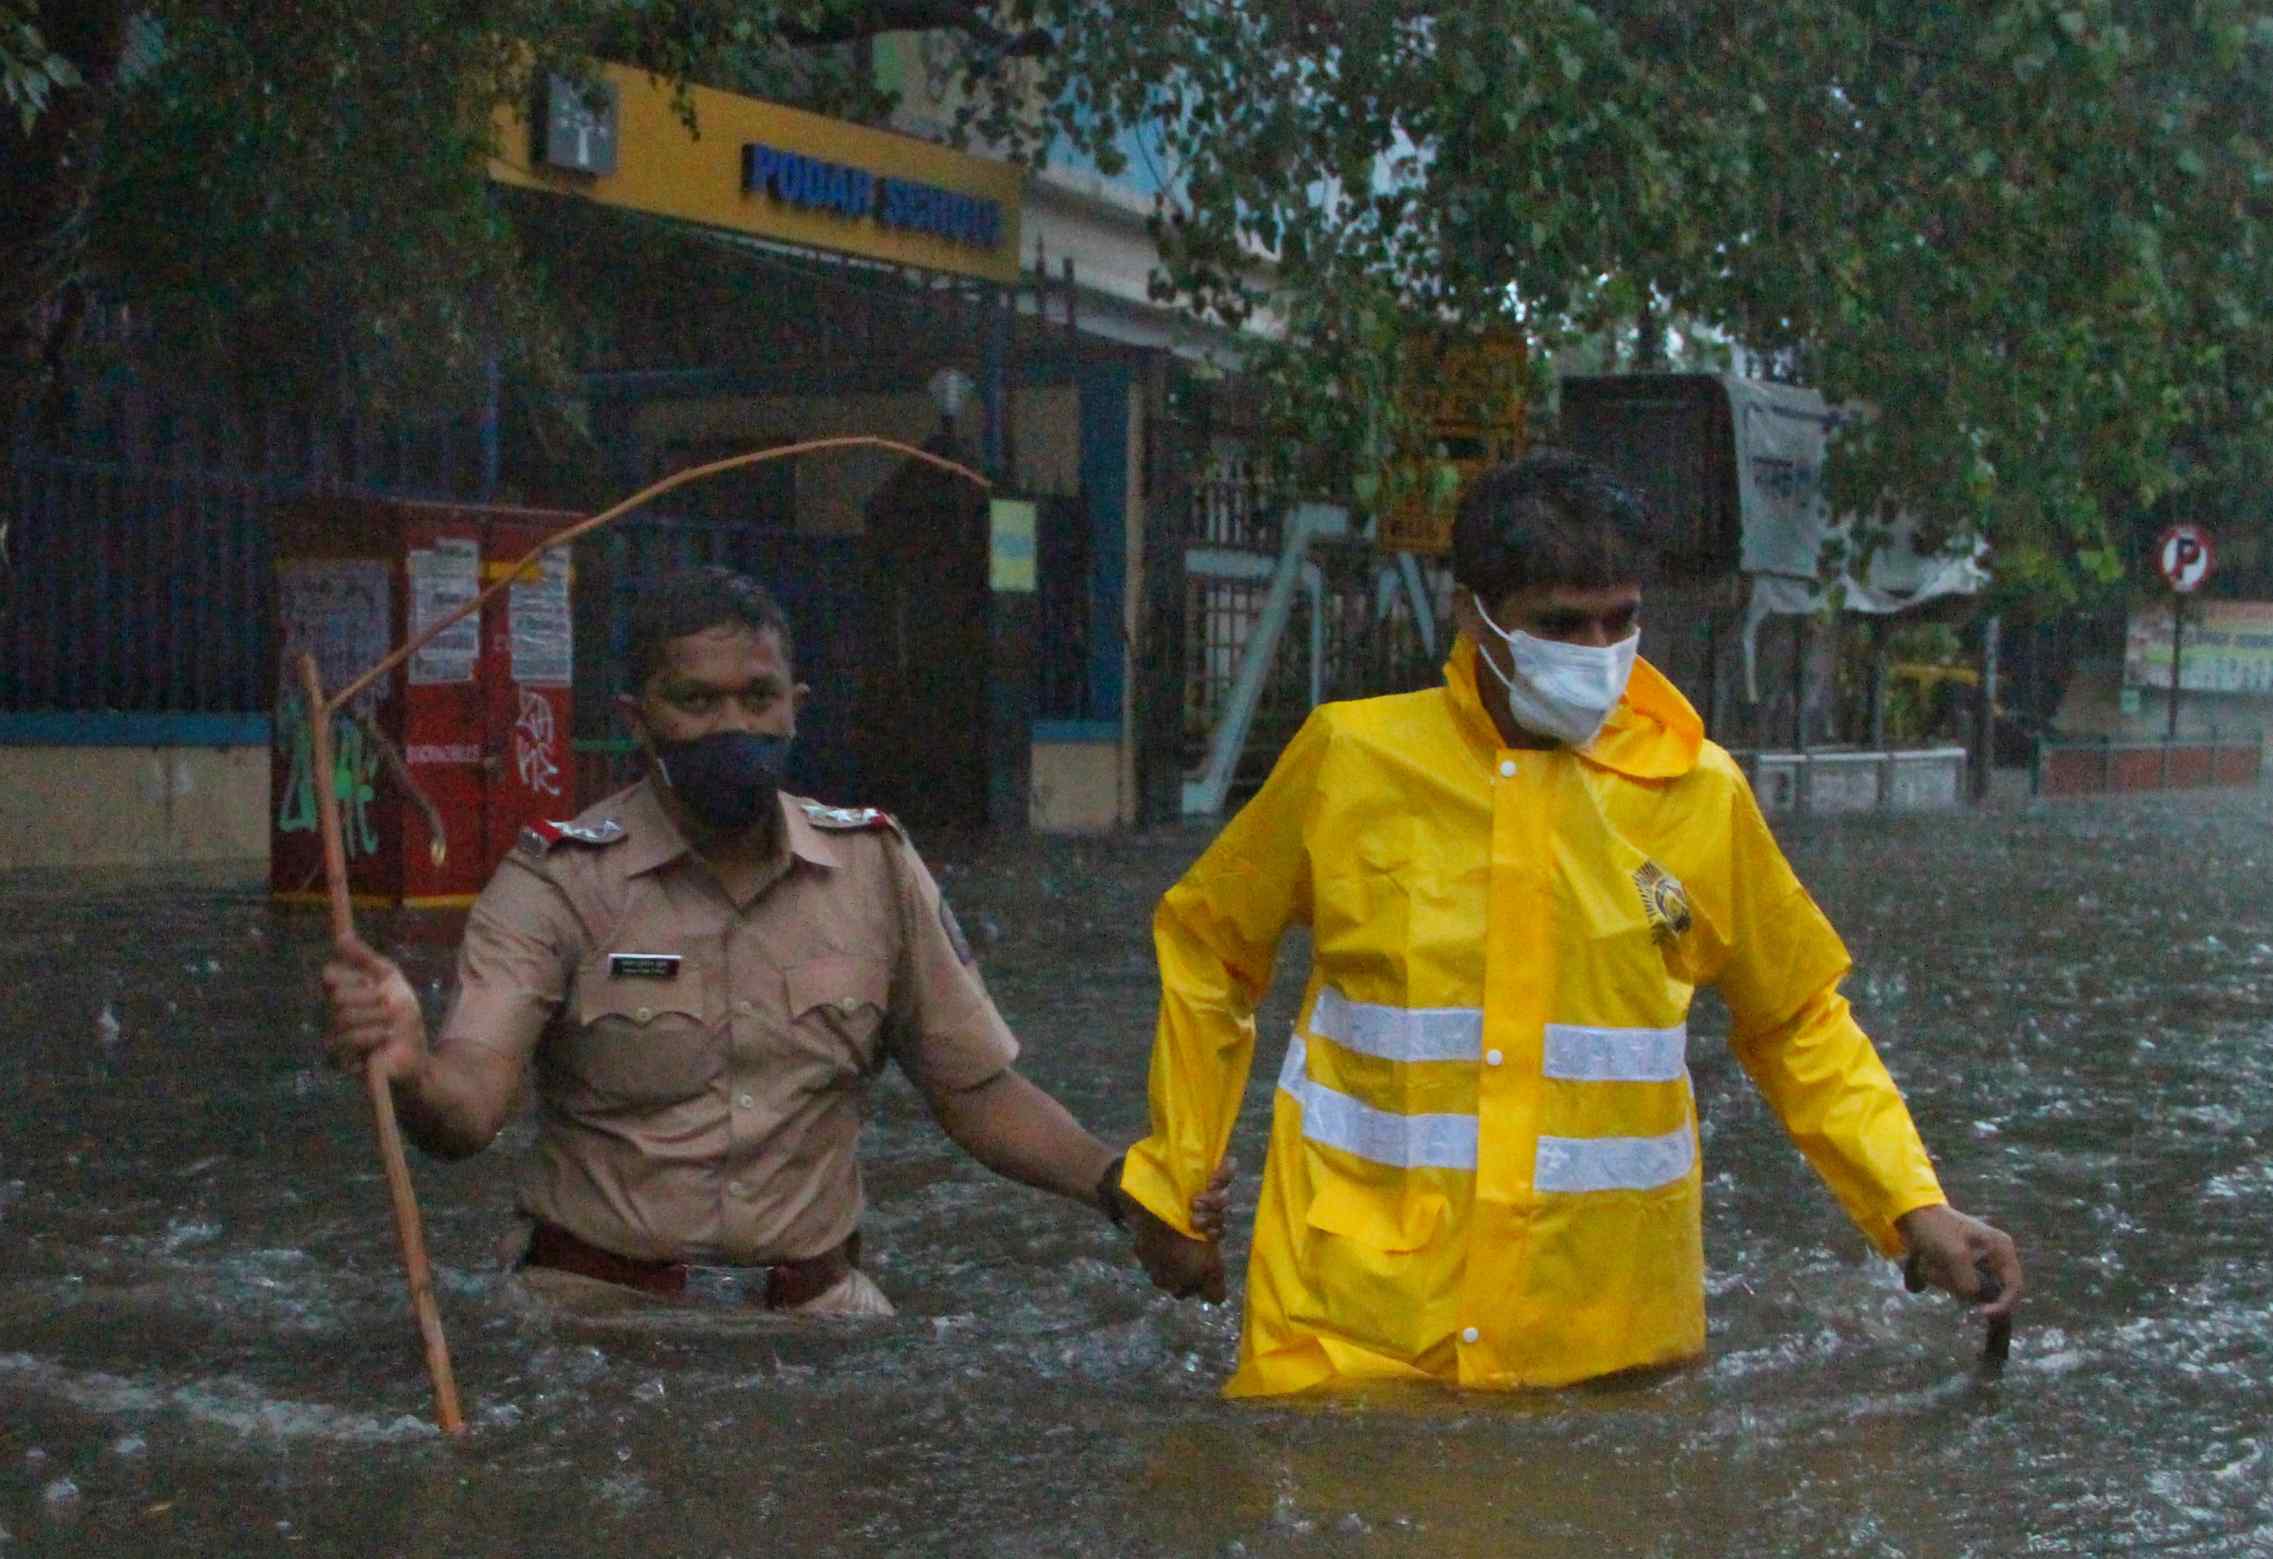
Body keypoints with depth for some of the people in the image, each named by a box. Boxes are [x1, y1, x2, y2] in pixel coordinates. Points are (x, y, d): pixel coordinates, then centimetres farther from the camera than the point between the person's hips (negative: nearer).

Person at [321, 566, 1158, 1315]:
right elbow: (469, 1108, -19)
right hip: (603, 1303, -2)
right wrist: (409, 1072, -43)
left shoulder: (874, 867, 4)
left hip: (815, 1304, 3)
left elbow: (977, 1090, 9)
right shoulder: (556, 881, -6)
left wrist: (1120, 1183, -8)